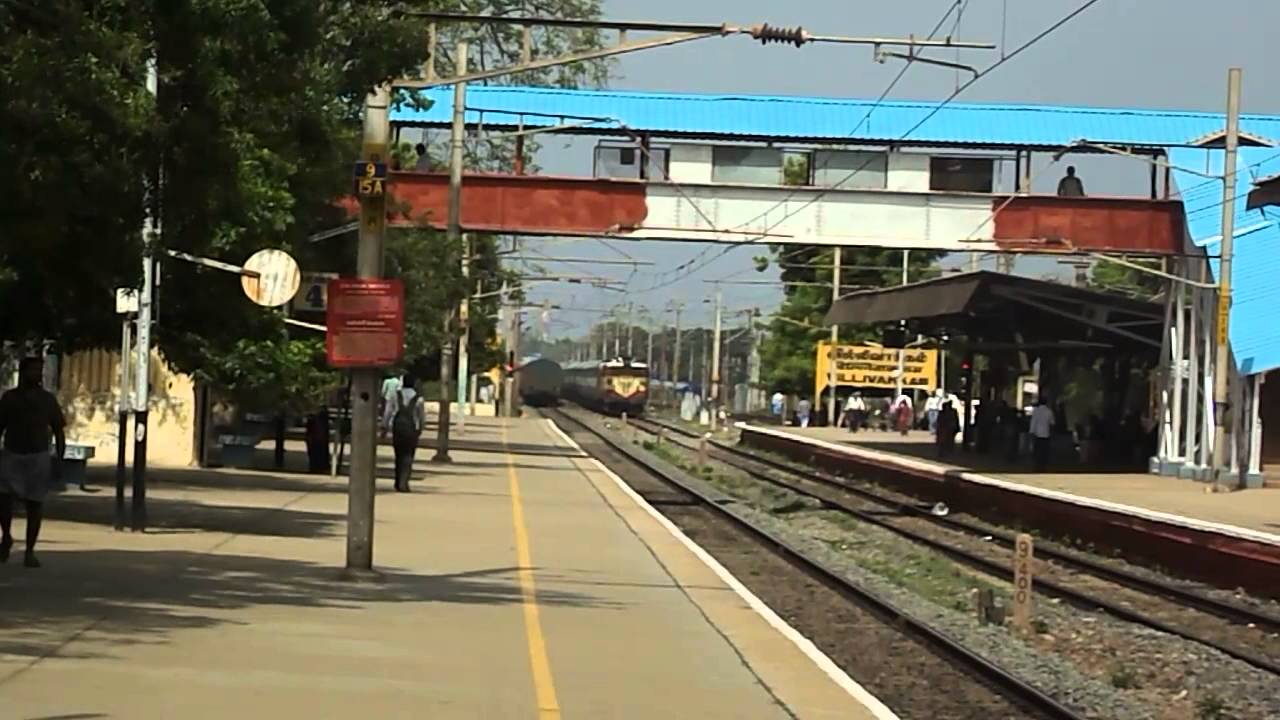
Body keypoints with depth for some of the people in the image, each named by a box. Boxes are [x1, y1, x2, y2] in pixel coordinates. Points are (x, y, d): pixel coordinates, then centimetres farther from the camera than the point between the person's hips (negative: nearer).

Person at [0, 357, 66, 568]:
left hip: (38, 457, 0)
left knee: (34, 503, -1)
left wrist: (59, 459, -1)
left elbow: (59, 431, 8)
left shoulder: (48, 399, 6)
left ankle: (30, 551, 6)